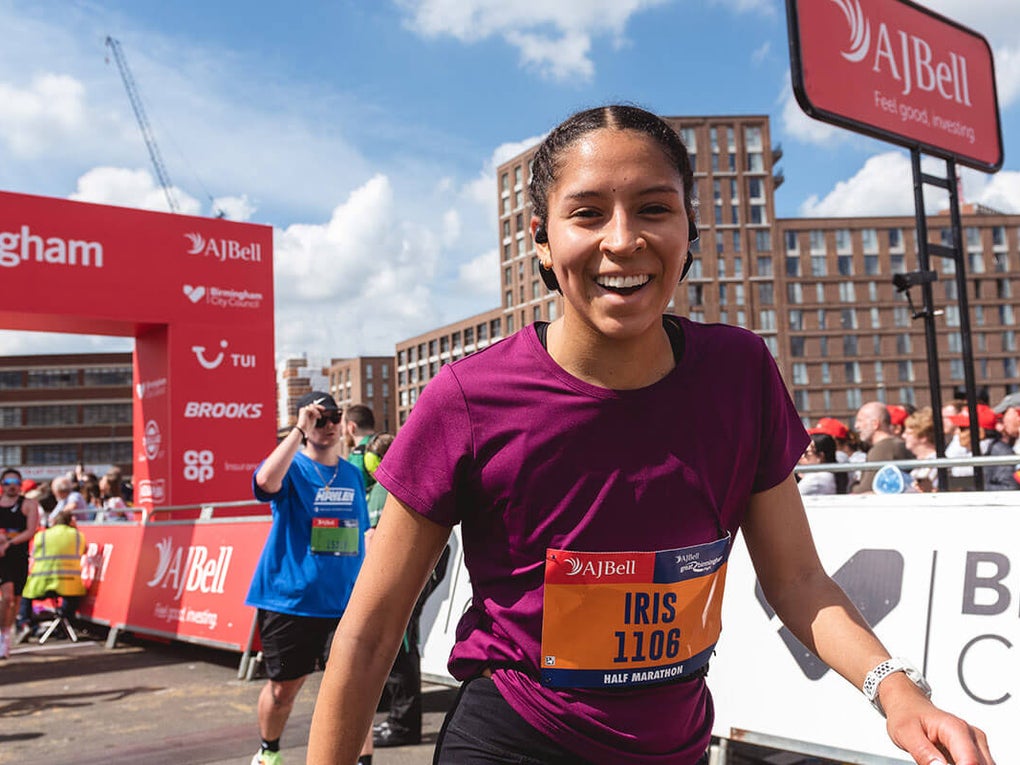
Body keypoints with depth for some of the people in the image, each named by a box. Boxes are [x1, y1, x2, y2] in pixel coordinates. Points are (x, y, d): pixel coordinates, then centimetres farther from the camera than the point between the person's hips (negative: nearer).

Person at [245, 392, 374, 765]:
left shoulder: (353, 474, 9)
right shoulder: (292, 467, -5)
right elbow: (265, 481, -30)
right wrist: (299, 429, -29)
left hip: (344, 601, 2)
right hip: (289, 598, -2)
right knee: (283, 687, 12)